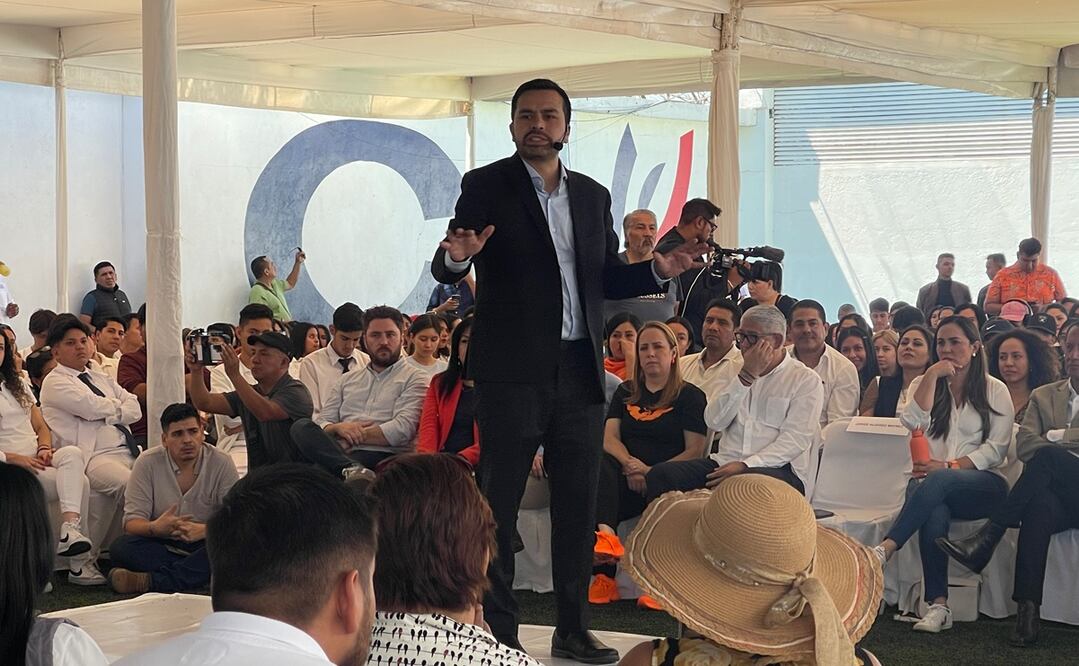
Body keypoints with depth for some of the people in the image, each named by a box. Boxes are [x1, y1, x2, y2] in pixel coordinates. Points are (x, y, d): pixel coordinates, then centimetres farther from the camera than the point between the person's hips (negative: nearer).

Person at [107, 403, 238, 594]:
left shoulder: (221, 463, -5)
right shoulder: (147, 463, -3)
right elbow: (131, 522, -8)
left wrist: (205, 530, -31)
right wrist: (154, 528, -32)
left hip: (204, 545, -1)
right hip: (161, 545, 1)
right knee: (120, 548, -29)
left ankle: (152, 581, -37)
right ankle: (200, 576, -28)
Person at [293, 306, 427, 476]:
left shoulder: (415, 379, 11)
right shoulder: (348, 380, 28)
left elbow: (402, 429, -6)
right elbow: (322, 423, 18)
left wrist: (352, 437, -5)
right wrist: (338, 428, -7)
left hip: (384, 457, -7)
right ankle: (352, 469, -41)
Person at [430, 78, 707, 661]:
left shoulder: (593, 195, 14)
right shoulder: (485, 186, 0)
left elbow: (605, 280, 17)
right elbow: (445, 269, -6)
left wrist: (657, 270, 0)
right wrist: (455, 257, -29)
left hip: (579, 371, 5)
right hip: (512, 371, -4)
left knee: (577, 505, 8)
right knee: (499, 505, 1)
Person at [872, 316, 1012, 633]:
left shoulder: (995, 390, 11)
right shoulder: (924, 384, 19)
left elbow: (997, 448, -1)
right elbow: (914, 421, -3)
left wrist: (950, 466, -13)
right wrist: (933, 374, -5)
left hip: (981, 484, -2)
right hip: (929, 484, 2)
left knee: (937, 482, -38)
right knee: (935, 512, -36)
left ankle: (884, 550, -49)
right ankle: (938, 604, -41)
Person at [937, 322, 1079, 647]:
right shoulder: (1043, 395, 19)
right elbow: (1023, 444, 2)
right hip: (1052, 499, 2)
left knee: (1047, 455, -33)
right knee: (1039, 504, -36)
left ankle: (985, 540, -31)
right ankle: (1028, 611, -44)